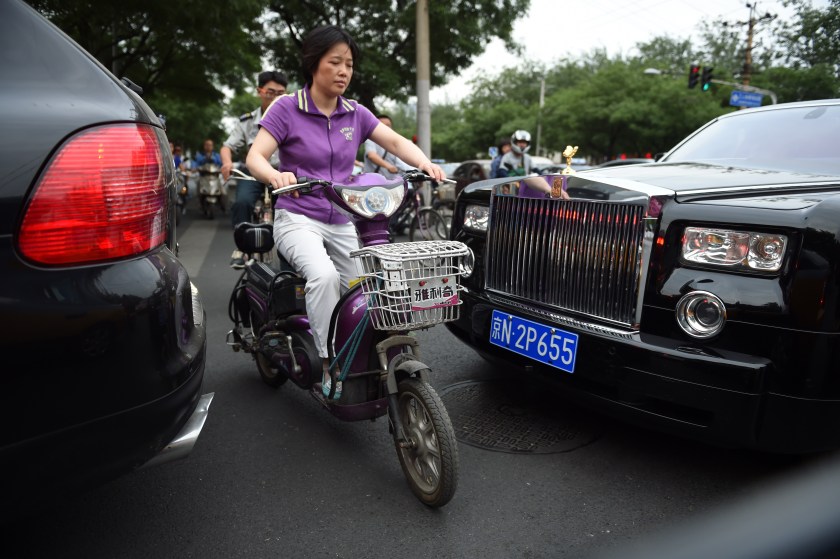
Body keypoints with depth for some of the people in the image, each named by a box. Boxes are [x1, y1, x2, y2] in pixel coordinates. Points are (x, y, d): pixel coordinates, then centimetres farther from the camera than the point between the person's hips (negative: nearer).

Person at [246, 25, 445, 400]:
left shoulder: (356, 114, 8)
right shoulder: (287, 108, -4)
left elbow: (396, 142, 2)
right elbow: (255, 156, -12)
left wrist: (424, 163, -19)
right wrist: (275, 175, -36)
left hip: (343, 223, 5)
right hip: (298, 219, -4)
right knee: (324, 275, -32)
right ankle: (330, 364, -18)